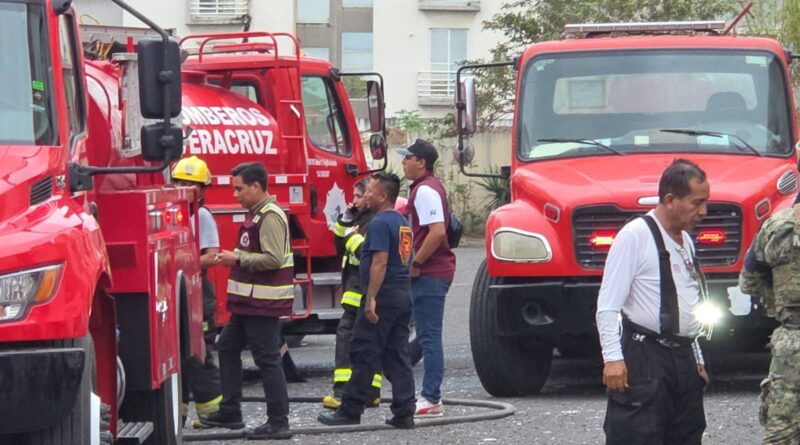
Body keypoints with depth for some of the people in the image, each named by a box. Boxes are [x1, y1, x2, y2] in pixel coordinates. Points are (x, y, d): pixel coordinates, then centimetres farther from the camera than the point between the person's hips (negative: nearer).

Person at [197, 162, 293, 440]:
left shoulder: (270, 216, -17)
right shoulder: (256, 214, 15)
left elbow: (274, 259, -25)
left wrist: (238, 259, -18)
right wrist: (234, 257, 12)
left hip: (264, 302, -11)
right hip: (250, 302, 11)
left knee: (267, 359, -7)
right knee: (227, 347, 16)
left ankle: (278, 423, -4)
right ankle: (230, 413, 21)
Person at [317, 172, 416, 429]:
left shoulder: (380, 224, -13)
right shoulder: (403, 223, 16)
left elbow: (380, 263, -21)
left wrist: (371, 299, -23)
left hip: (384, 294, -9)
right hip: (403, 295, 9)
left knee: (364, 355, -4)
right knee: (398, 357, 8)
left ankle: (351, 411, -1)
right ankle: (404, 414, 4)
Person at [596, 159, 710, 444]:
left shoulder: (686, 242, 17)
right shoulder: (634, 236, -10)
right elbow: (608, 305, -14)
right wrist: (613, 358, -21)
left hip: (683, 358, 9)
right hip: (644, 360, -8)